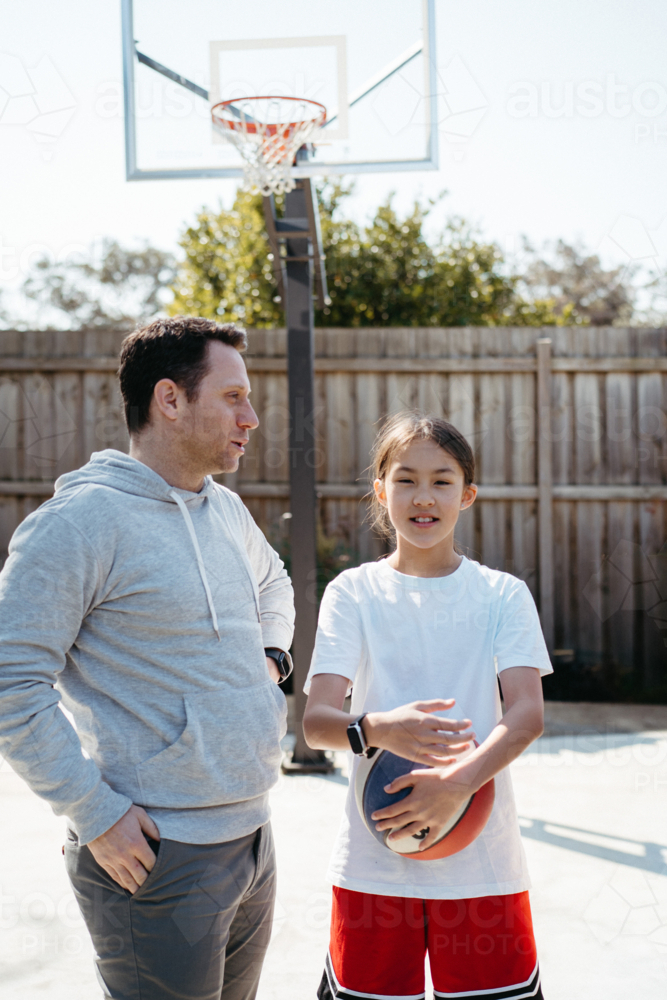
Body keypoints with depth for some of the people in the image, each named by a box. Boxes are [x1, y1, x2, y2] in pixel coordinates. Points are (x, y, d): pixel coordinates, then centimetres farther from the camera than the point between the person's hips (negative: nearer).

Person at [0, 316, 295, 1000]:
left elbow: (272, 581, 33)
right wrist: (96, 814, -19)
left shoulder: (226, 510, 11)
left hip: (250, 836, 8)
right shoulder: (85, 517, -15)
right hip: (156, 855, -8)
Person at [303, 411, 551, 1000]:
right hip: (374, 861, 0)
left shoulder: (503, 595, 3)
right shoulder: (353, 593, 2)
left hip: (482, 862, 0)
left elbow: (528, 714, -8)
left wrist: (457, 783, -25)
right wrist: (379, 729, -28)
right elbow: (316, 720, -6)